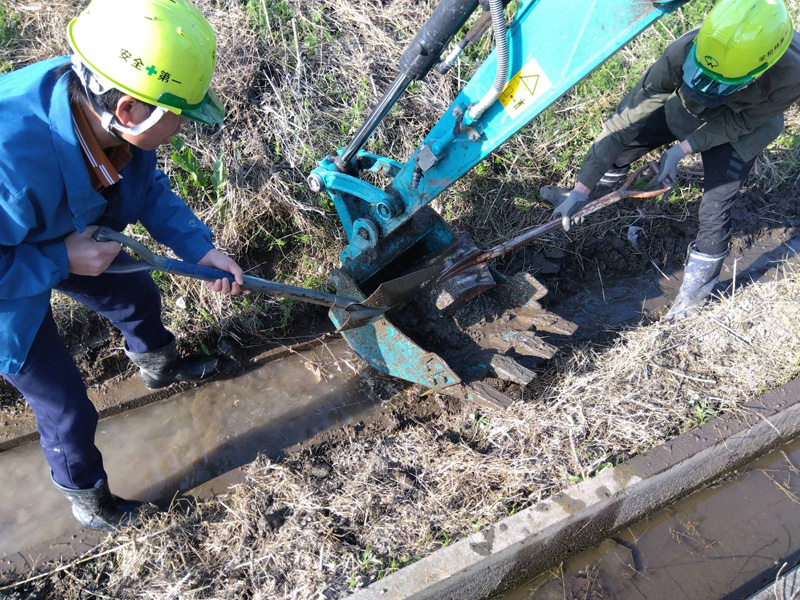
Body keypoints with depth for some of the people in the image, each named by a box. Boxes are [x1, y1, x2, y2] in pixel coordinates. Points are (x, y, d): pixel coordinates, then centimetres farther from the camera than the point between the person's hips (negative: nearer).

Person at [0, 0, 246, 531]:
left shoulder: (101, 101, -24)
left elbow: (148, 185, -5)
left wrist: (201, 248, -11)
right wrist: (62, 260, -32)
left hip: (67, 244, 6)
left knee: (139, 299, 25)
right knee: (65, 406, 7)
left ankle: (160, 366, 61)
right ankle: (85, 498, 37)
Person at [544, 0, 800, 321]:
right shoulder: (683, 53, -41)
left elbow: (738, 122, -21)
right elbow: (625, 120, -37)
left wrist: (683, 149, -32)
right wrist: (582, 189, -36)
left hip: (740, 123, -1)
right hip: (686, 106, 2)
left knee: (715, 206, -9)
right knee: (623, 140, -1)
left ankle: (698, 284, 16)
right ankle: (582, 198, 31)